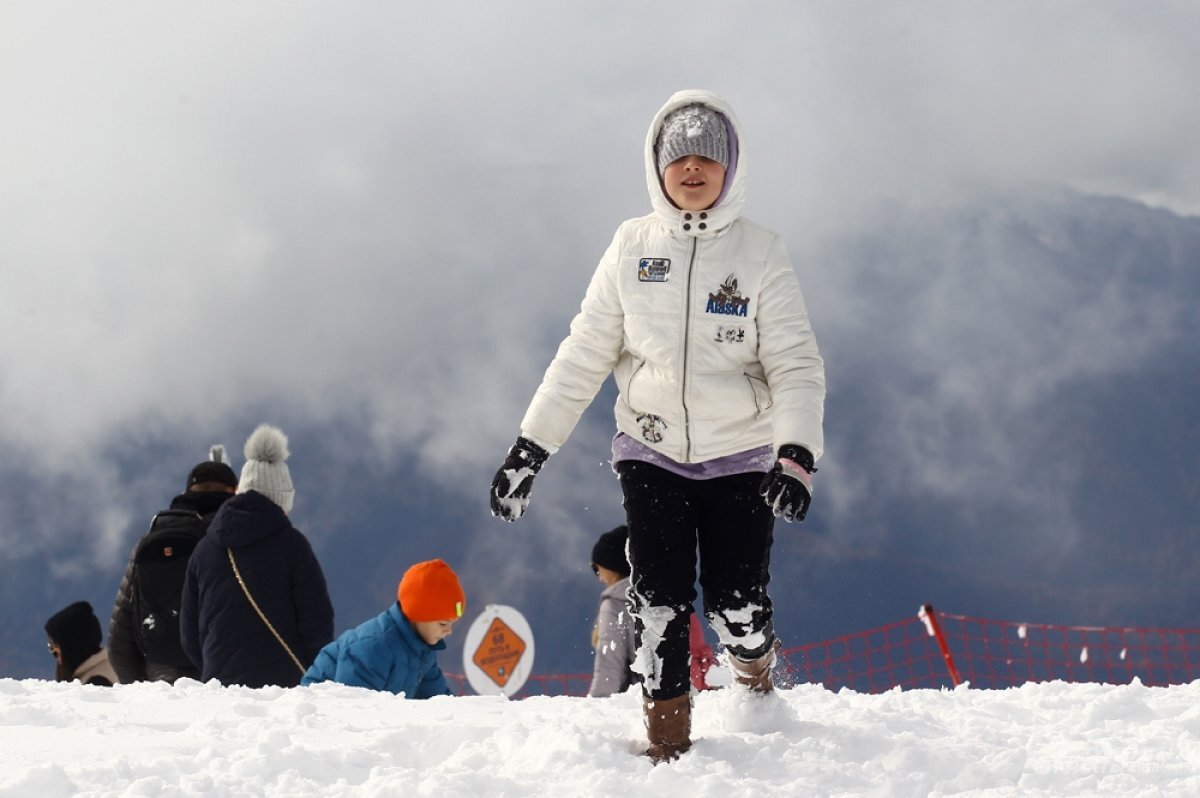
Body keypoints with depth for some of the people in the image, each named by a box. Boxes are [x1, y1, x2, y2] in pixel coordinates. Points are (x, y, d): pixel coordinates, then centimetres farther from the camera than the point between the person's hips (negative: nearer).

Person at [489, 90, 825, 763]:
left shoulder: (761, 252, -7)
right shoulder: (633, 246, -1)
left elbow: (797, 365, -12)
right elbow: (584, 356, 3)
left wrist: (797, 456, -27)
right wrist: (529, 450, -1)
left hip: (740, 457, -1)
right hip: (652, 452, 1)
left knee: (737, 607, -3)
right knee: (661, 599, -9)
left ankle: (755, 666, 31)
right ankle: (668, 742, 4)